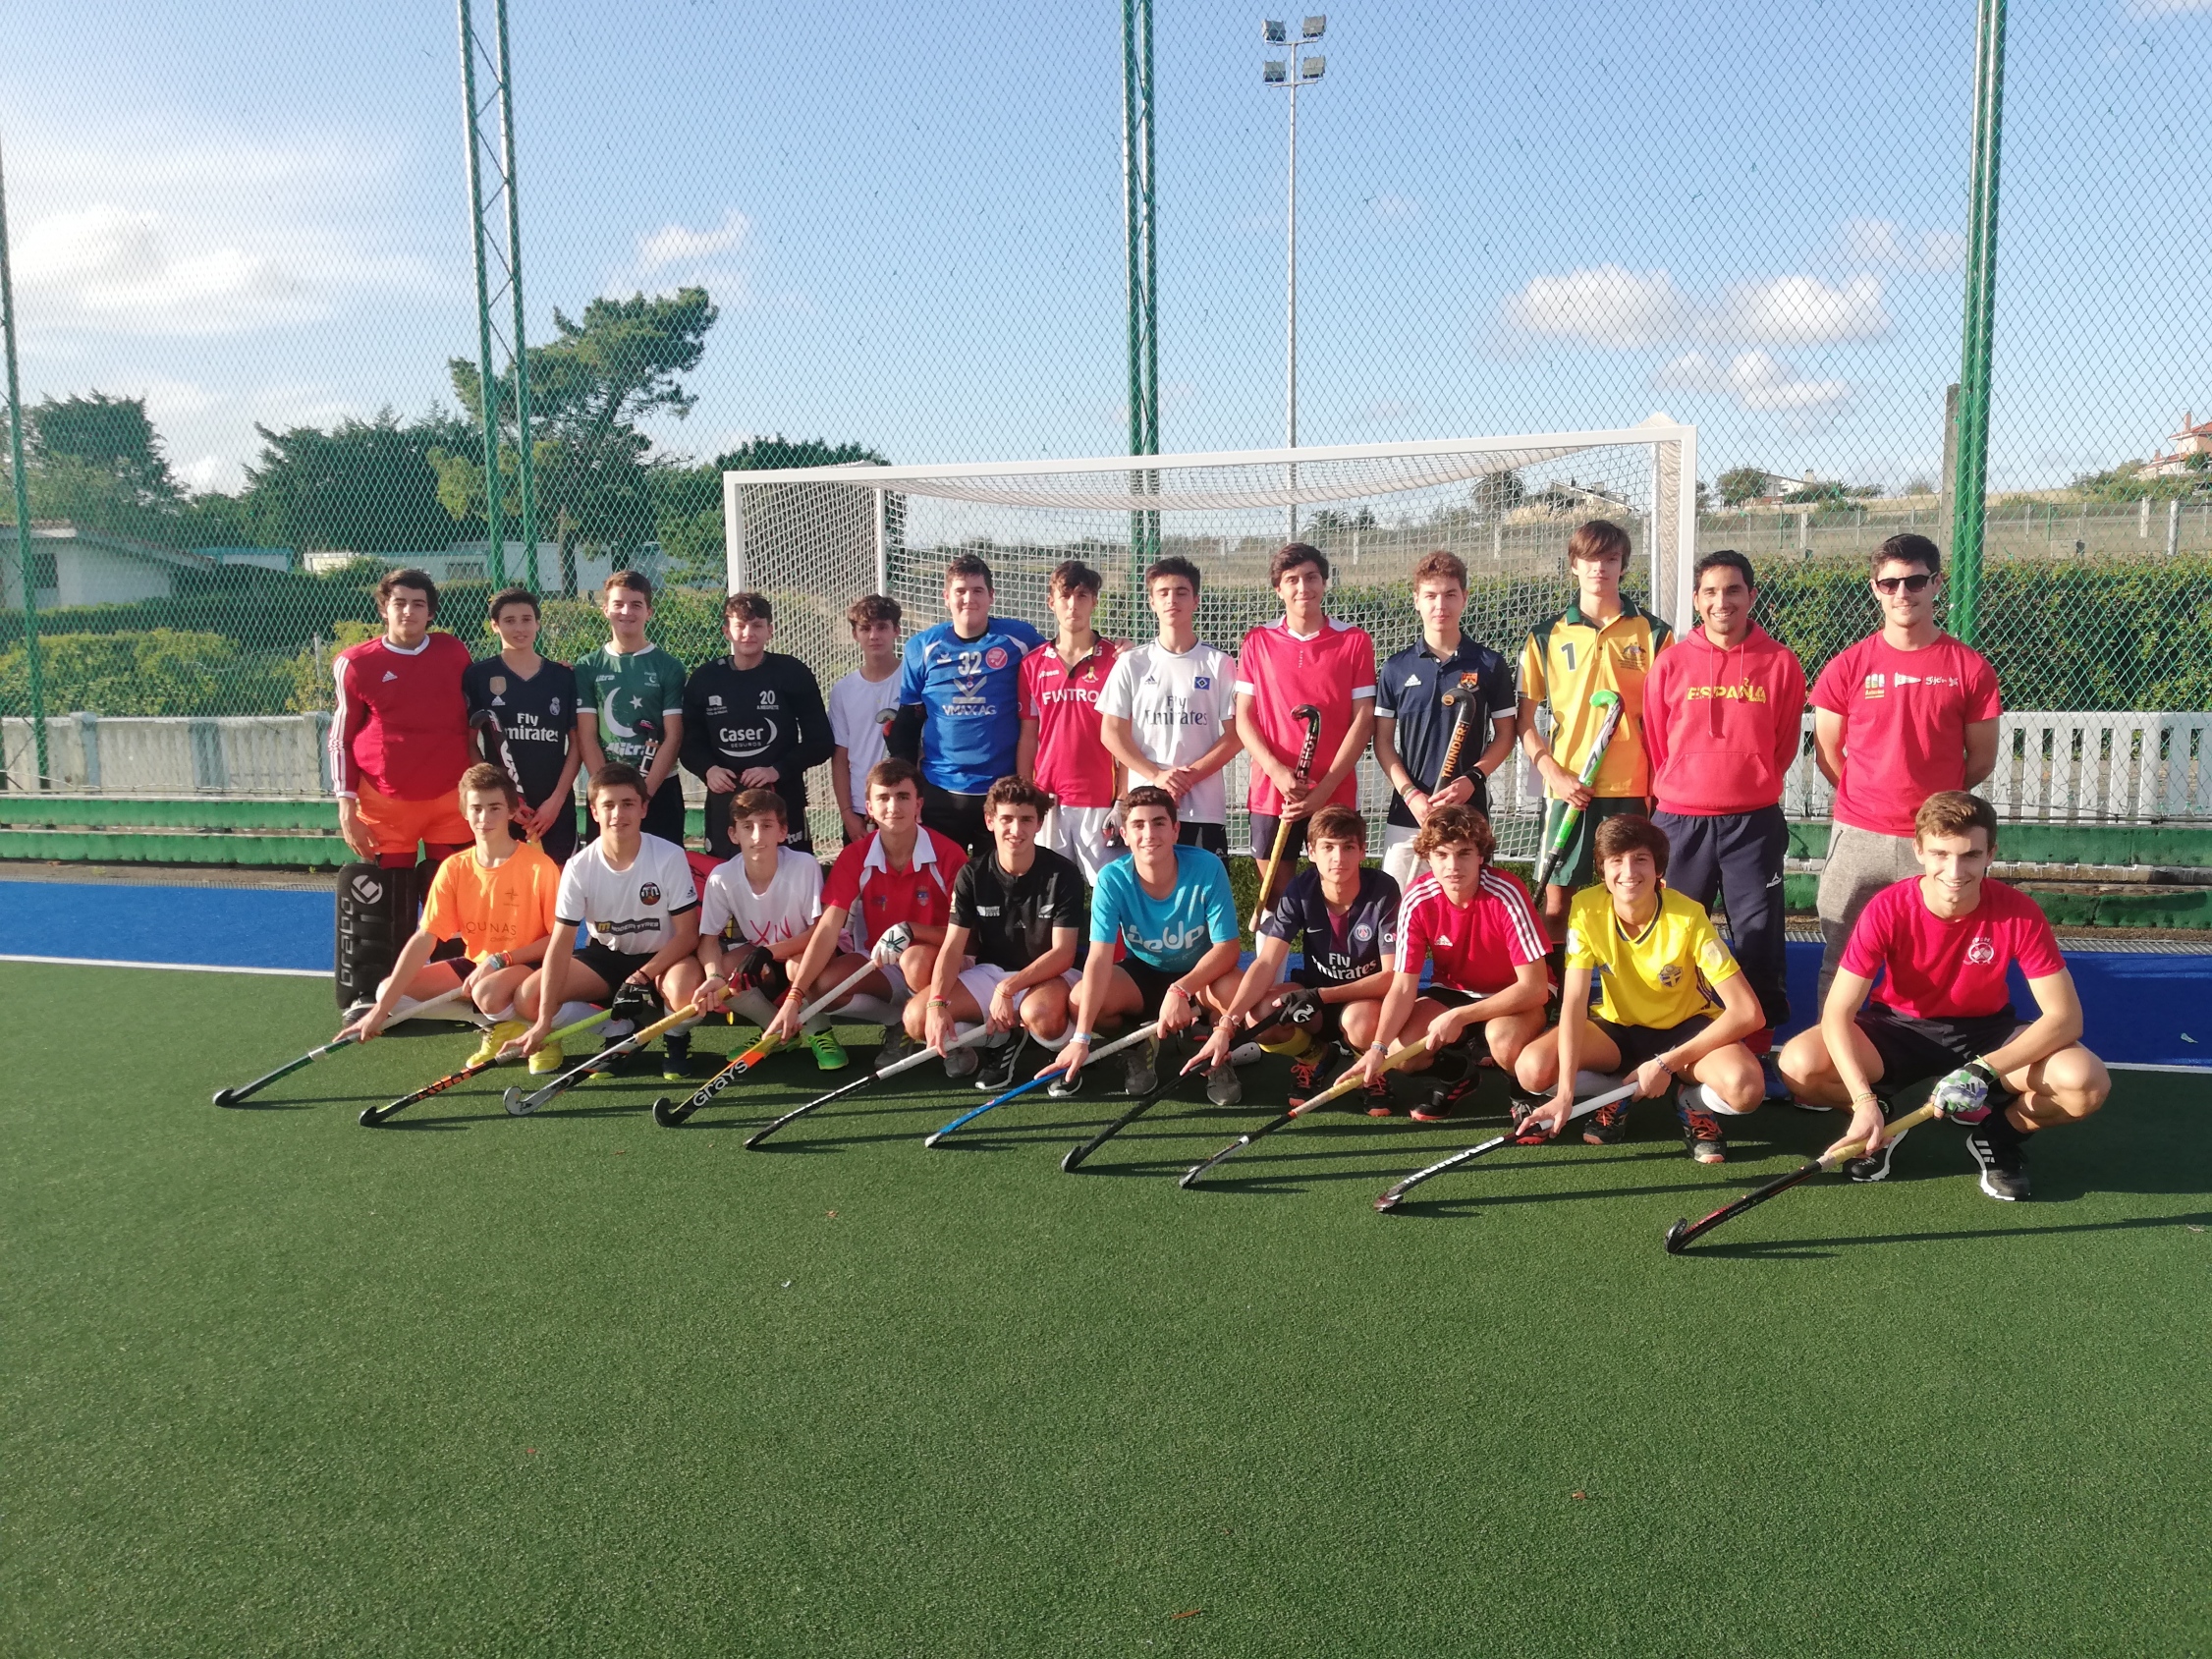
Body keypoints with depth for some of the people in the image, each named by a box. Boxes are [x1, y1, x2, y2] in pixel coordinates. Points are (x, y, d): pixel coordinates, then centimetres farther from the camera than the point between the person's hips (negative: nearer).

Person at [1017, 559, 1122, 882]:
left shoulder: (1116, 659, -1)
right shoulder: (1033, 663, 7)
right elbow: (1028, 737, 10)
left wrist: (1123, 800, -5)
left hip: (1099, 800, -2)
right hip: (1047, 799, 3)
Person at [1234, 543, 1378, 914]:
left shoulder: (1355, 641, 1)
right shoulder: (1257, 642, 5)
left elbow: (1363, 720, -2)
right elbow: (1243, 717, 3)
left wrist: (1324, 788, -11)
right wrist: (1276, 770, -12)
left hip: (1336, 795, -1)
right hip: (1270, 793, 1)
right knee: (1275, 896, 7)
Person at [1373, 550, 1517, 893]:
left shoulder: (1490, 665, 3)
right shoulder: (1396, 668, 4)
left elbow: (1505, 736, 6)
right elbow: (1383, 741, 5)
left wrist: (1472, 779, -10)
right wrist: (1411, 795, -9)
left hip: (1470, 810, 0)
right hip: (1407, 812, 1)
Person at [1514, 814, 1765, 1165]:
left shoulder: (1688, 917, -24)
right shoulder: (1586, 908, -19)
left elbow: (1747, 1012, -25)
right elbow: (1574, 1000, -22)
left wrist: (1666, 1063, -27)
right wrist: (1566, 1093, -32)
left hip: (1687, 1028, -2)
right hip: (1618, 1026, 2)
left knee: (1745, 1088, -34)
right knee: (1532, 1069, -24)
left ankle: (1694, 1104, 2)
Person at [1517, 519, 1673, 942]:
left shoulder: (1653, 633, 6)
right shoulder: (1547, 636, 6)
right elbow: (1525, 721, 6)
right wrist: (1556, 776, -6)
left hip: (1633, 789, 0)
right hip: (1567, 789, 0)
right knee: (1556, 899, 3)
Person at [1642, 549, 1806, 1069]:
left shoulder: (1780, 663, 0)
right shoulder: (1670, 664, 1)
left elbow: (1784, 746, 9)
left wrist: (1752, 791, 13)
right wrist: (1679, 794, 12)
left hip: (1754, 823, 0)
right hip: (1679, 821, 1)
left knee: (1759, 938, 2)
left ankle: (1760, 1050, 12)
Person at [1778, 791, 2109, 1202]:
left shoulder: (2019, 914, -21)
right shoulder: (1887, 910, -23)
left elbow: (2065, 1016, -20)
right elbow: (1838, 1013, -26)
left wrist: (1984, 1070, -35)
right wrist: (1864, 1100, -39)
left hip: (1987, 1033, 1)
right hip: (1898, 1028, -1)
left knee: (2088, 1083, -28)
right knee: (1799, 1064, -29)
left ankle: (1999, 1131, 5)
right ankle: (1881, 1125, 5)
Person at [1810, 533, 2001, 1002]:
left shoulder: (1969, 668, -1)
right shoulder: (1848, 666, 0)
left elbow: (1981, 760, 7)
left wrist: (1931, 800, 12)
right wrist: (1870, 800, 9)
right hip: (1856, 837, 1)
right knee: (1839, 961, 7)